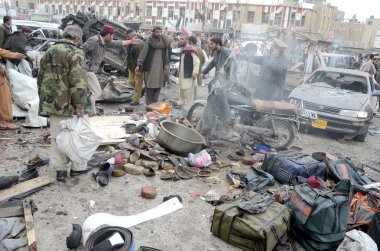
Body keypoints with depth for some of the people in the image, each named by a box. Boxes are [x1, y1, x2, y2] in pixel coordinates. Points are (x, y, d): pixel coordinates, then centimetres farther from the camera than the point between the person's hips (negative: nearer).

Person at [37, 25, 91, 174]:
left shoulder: (49, 52, 16)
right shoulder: (75, 53, -10)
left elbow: (40, 78, 20)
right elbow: (78, 81, -19)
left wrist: (44, 99, 27)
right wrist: (80, 104, -16)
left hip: (51, 103, 7)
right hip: (67, 105, -7)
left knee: (57, 136, 13)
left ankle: (59, 166, 20)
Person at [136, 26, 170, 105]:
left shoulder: (163, 41, 9)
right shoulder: (149, 40, -4)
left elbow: (166, 53, 15)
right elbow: (143, 52, -7)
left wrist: (166, 64, 7)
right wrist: (138, 65, -11)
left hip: (160, 67, 4)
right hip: (150, 66, -4)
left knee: (158, 86, 5)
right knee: (149, 86, -3)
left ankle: (154, 103, 16)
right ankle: (149, 104, 5)